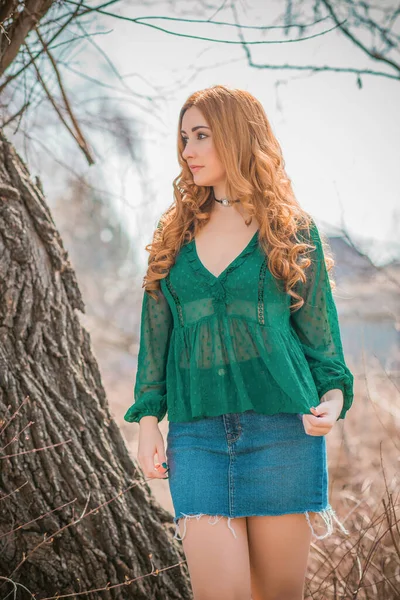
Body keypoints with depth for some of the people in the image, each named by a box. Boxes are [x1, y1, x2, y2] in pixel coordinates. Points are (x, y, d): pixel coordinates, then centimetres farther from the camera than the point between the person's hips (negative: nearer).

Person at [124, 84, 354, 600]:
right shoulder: (175, 234, 13)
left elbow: (319, 329, 8)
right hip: (197, 432, 2)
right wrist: (147, 419, 4)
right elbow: (156, 333, 13)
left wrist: (333, 395, -8)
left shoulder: (292, 230, 6)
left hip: (282, 428, -1)